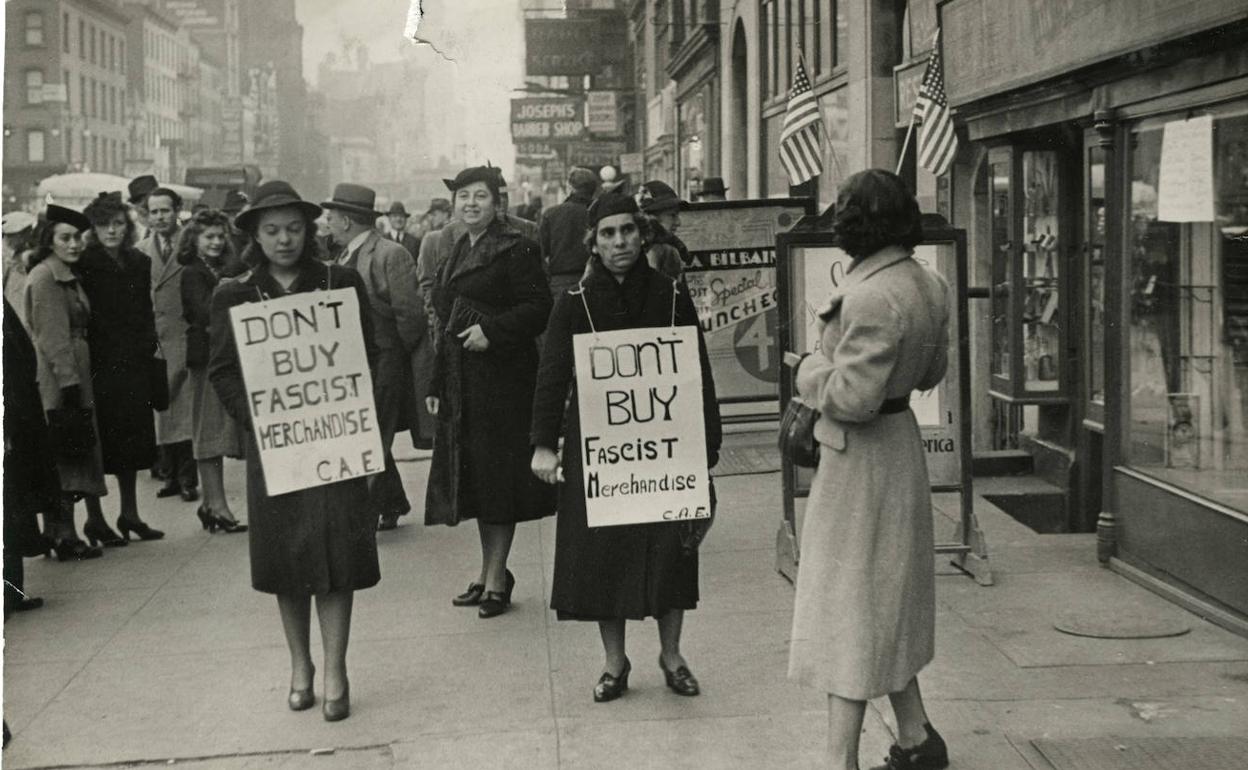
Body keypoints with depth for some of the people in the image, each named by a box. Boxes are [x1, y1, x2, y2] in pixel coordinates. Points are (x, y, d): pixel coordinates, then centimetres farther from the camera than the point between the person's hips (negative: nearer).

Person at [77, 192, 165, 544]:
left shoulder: (140, 263, 8)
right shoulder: (83, 265, -8)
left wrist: (148, 351, 4)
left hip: (134, 366, 5)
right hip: (98, 366, -5)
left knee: (131, 440, 12)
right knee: (97, 442, 0)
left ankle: (129, 514, 23)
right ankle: (95, 518, 9)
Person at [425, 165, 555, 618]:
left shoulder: (515, 250, -6)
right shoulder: (458, 254, 17)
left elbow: (539, 307, -13)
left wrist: (492, 331, -23)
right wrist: (438, 386, 16)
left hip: (502, 377, -8)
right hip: (461, 382, 8)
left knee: (497, 475, -5)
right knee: (473, 475, 11)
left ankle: (496, 580, 2)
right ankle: (489, 573, 21)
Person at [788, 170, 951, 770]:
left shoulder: (872, 297, -26)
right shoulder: (927, 285, 4)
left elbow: (851, 397, -26)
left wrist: (811, 371, -10)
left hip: (861, 460, -10)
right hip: (901, 445, 10)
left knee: (848, 608, -1)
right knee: (887, 606, 21)